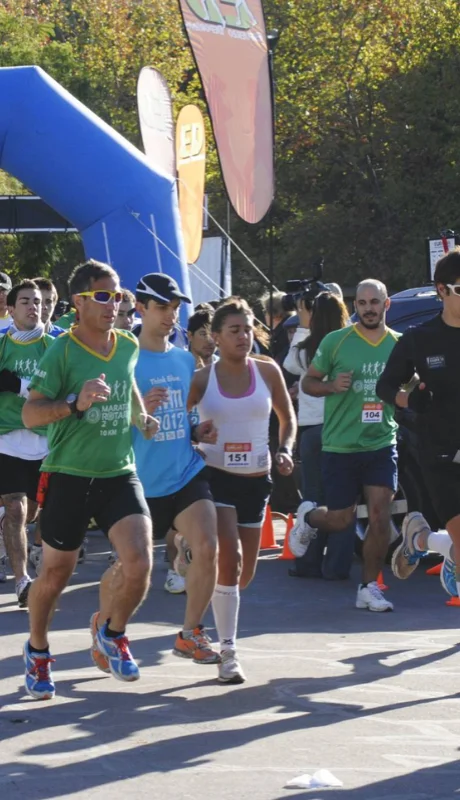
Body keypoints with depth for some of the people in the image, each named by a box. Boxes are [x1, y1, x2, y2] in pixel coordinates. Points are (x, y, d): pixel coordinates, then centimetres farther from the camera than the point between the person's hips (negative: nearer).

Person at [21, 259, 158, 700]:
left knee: (139, 563, -15)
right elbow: (30, 413, -14)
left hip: (119, 474, 3)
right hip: (68, 477, -3)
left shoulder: (129, 346, 5)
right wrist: (75, 404, -28)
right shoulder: (62, 350, -11)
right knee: (55, 573, 7)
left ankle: (111, 632, 14)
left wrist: (142, 418, 17)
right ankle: (37, 651, 33)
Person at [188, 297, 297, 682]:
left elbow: (288, 419, 12)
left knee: (246, 573, 10)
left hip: (256, 479, 3)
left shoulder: (267, 371, 0)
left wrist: (285, 450, -5)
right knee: (230, 559, -19)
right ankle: (228, 652, -15)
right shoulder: (201, 379, -5)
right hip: (217, 476, -3)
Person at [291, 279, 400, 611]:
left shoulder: (399, 344, 4)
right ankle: (308, 517, 39)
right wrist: (332, 386, -19)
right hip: (340, 444, -2)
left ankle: (369, 586, 6)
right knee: (341, 519, 4)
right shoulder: (335, 341, -5)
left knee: (381, 515, -8)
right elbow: (308, 382, 2)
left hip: (382, 444, 2)